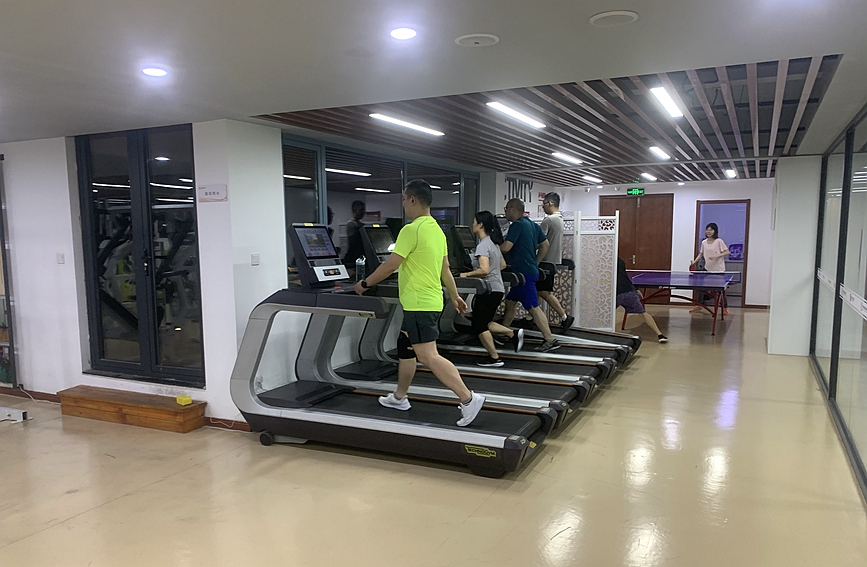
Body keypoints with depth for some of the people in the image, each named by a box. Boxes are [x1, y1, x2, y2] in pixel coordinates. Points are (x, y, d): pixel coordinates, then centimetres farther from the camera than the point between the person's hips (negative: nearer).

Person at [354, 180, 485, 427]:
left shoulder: (411, 230, -17)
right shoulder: (437, 230, 11)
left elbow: (389, 266, -16)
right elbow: (445, 269, 16)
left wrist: (365, 284, -3)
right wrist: (455, 296, 24)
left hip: (419, 304, -10)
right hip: (431, 301, 10)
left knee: (429, 356, -10)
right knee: (405, 349, 20)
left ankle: (468, 399, -12)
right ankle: (399, 397, 32)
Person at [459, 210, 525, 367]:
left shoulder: (482, 245, -17)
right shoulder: (493, 243, 13)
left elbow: (484, 270, -28)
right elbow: (503, 265, 23)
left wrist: (467, 274, -16)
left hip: (488, 290, -9)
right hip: (497, 288, 9)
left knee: (479, 326, 4)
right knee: (484, 323, 20)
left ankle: (494, 358, 10)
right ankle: (514, 334, 14)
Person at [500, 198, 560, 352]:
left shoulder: (517, 225, -13)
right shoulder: (532, 225, 15)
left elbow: (506, 247, -22)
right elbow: (545, 245, 18)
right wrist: (535, 263, 20)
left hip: (524, 273, -10)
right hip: (530, 269, 10)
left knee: (533, 307, -10)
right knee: (510, 302, 18)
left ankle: (550, 339, -10)